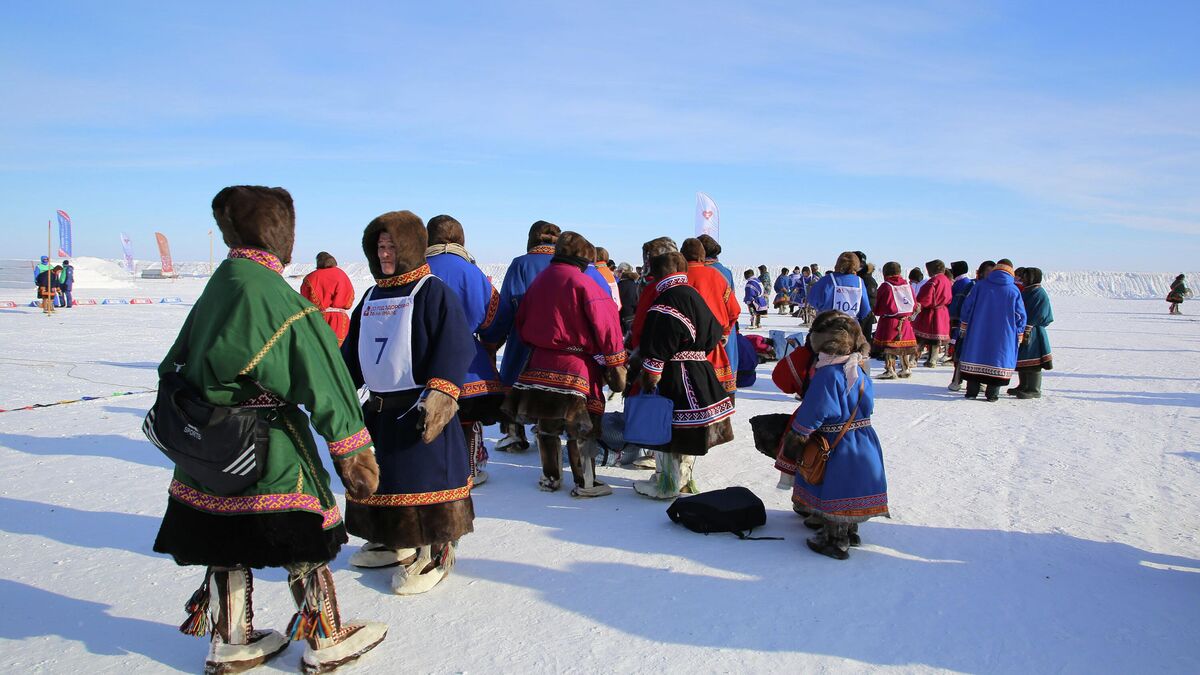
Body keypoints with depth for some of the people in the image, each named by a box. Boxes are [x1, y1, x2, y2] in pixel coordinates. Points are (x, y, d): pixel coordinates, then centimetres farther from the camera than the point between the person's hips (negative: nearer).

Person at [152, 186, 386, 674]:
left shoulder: (217, 288, 6)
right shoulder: (275, 295, -19)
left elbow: (177, 364, 16)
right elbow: (321, 380, -16)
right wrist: (352, 449, -7)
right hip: (269, 451, -8)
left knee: (228, 548, 18)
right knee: (304, 543, 7)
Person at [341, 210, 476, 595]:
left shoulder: (433, 292, -9)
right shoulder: (372, 297, 15)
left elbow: (454, 350, -17)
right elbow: (352, 351, 21)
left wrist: (439, 396, -25)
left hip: (418, 408, -8)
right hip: (378, 408, 8)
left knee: (424, 477, -4)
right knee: (380, 478, 16)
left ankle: (434, 553, 10)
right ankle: (393, 542, 34)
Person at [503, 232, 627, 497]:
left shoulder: (539, 281, 9)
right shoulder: (582, 283, -12)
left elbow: (521, 321, 16)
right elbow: (604, 325, -14)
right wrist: (616, 364, -8)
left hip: (540, 365, 6)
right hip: (576, 366, -6)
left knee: (546, 425, 16)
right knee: (580, 429, 3)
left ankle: (550, 477, 25)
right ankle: (584, 483, 9)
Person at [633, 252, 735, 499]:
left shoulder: (665, 303, -17)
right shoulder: (695, 296, 10)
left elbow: (656, 352, -19)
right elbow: (714, 334, 18)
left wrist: (649, 379, -12)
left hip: (674, 376, -9)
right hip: (700, 373, 9)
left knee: (669, 431, 2)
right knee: (685, 432, 19)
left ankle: (666, 486, 12)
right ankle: (683, 479, 32)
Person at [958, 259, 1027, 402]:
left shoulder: (980, 285, -1)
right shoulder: (1014, 290, -3)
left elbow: (967, 306, 0)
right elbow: (1020, 315, 1)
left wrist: (964, 327, 9)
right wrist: (1019, 334, 11)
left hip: (978, 332, 1)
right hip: (1004, 336, -1)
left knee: (975, 357, 8)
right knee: (998, 359, 5)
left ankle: (971, 391, 9)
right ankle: (992, 393, 4)